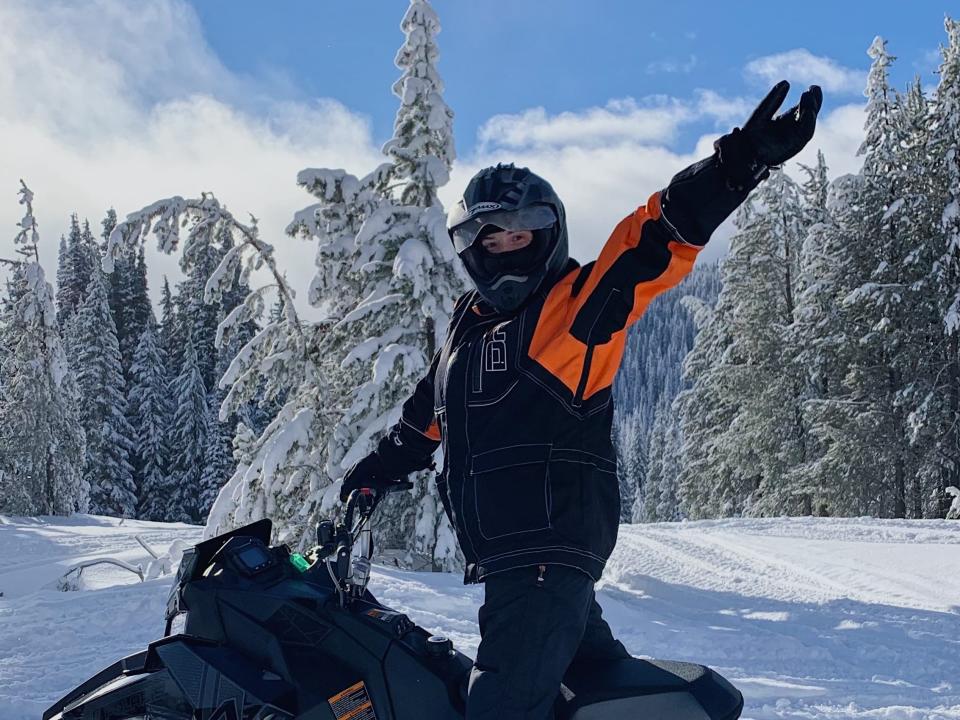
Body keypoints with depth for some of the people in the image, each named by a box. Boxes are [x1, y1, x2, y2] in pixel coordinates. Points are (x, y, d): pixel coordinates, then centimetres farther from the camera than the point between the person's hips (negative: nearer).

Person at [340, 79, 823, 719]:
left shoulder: (578, 302, -4)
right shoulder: (469, 325, 18)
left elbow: (651, 243, -20)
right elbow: (426, 418, 33)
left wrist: (734, 168, -34)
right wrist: (376, 472, 44)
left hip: (554, 544, -8)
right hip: (502, 555, 8)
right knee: (594, 661, 20)